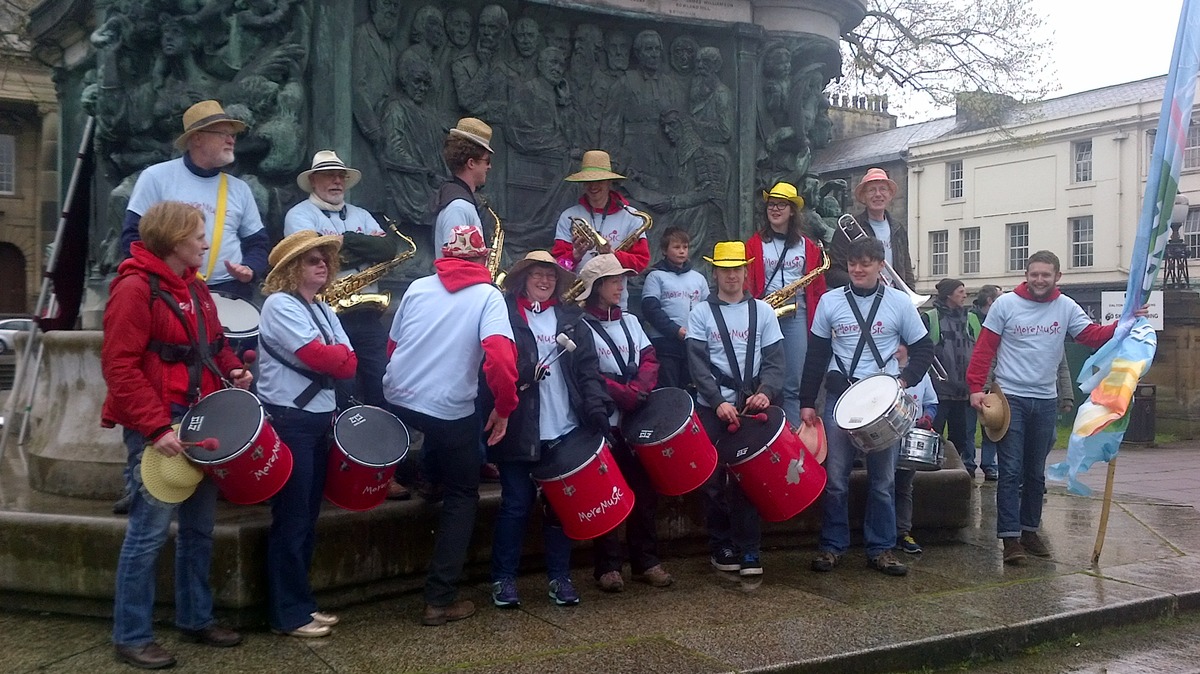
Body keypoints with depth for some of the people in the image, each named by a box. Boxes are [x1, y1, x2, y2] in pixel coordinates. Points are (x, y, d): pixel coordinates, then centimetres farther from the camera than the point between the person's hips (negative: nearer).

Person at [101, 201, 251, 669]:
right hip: (155, 429, -9)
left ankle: (195, 618, 28)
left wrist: (232, 370, 1)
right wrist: (155, 427, -25)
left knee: (199, 526, 15)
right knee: (149, 530, -3)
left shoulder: (195, 288, 13)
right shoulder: (135, 288, -14)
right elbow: (119, 367, -19)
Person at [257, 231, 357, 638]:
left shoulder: (324, 311, 15)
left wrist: (334, 357, -9)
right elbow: (322, 358, -20)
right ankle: (288, 615, 4)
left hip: (320, 419, 8)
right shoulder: (279, 305, -11)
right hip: (289, 421, -8)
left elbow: (348, 364, 9)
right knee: (291, 520, -4)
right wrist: (338, 354, -2)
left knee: (308, 517, 13)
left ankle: (302, 603, 22)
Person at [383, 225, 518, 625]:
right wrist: (504, 408, -7)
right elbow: (501, 356, -19)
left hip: (397, 400, 4)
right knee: (462, 498, 12)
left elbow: (392, 345, 16)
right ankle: (440, 599, 9)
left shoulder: (418, 287, 8)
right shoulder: (488, 295, -4)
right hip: (450, 411, -4)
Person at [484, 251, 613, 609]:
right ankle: (503, 578, 15)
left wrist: (596, 404, -5)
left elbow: (587, 368, 8)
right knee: (517, 504, 2)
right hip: (519, 430, -3)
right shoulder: (505, 313, 2)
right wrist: (521, 373, -23)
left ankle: (559, 576, 21)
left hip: (566, 431, 4)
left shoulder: (570, 319, 14)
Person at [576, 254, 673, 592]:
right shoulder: (581, 327, -5)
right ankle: (608, 566, 8)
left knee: (644, 490, 7)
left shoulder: (630, 321, 14)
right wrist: (627, 396, -16)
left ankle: (646, 561, 16)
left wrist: (638, 392, -11)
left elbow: (649, 361, 8)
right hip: (603, 423, -5)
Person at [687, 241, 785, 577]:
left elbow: (775, 360, 3)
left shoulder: (763, 311, 8)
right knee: (714, 478, 3)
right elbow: (698, 364, -6)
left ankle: (749, 550, 6)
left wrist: (766, 392, -15)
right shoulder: (701, 314, 2)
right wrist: (719, 402, -17)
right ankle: (721, 546, 16)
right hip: (712, 408, -1)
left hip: (751, 407, 1)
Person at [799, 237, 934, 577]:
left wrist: (905, 379, -11)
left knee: (883, 480, 5)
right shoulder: (830, 301, 2)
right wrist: (807, 402, 3)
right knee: (834, 478, 0)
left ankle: (880, 548, 15)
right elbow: (816, 356, 6)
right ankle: (832, 546, 12)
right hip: (840, 396, 0)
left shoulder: (900, 303, 1)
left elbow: (923, 349, 7)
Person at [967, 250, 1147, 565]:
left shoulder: (1066, 307, 4)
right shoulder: (1006, 304, -5)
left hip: (1045, 402, 4)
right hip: (1010, 398, -4)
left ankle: (1030, 530, 24)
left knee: (1036, 473, 13)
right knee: (1011, 472, -6)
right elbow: (984, 348, -6)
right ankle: (1010, 538, -4)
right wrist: (976, 388, -14)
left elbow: (1094, 336, -7)